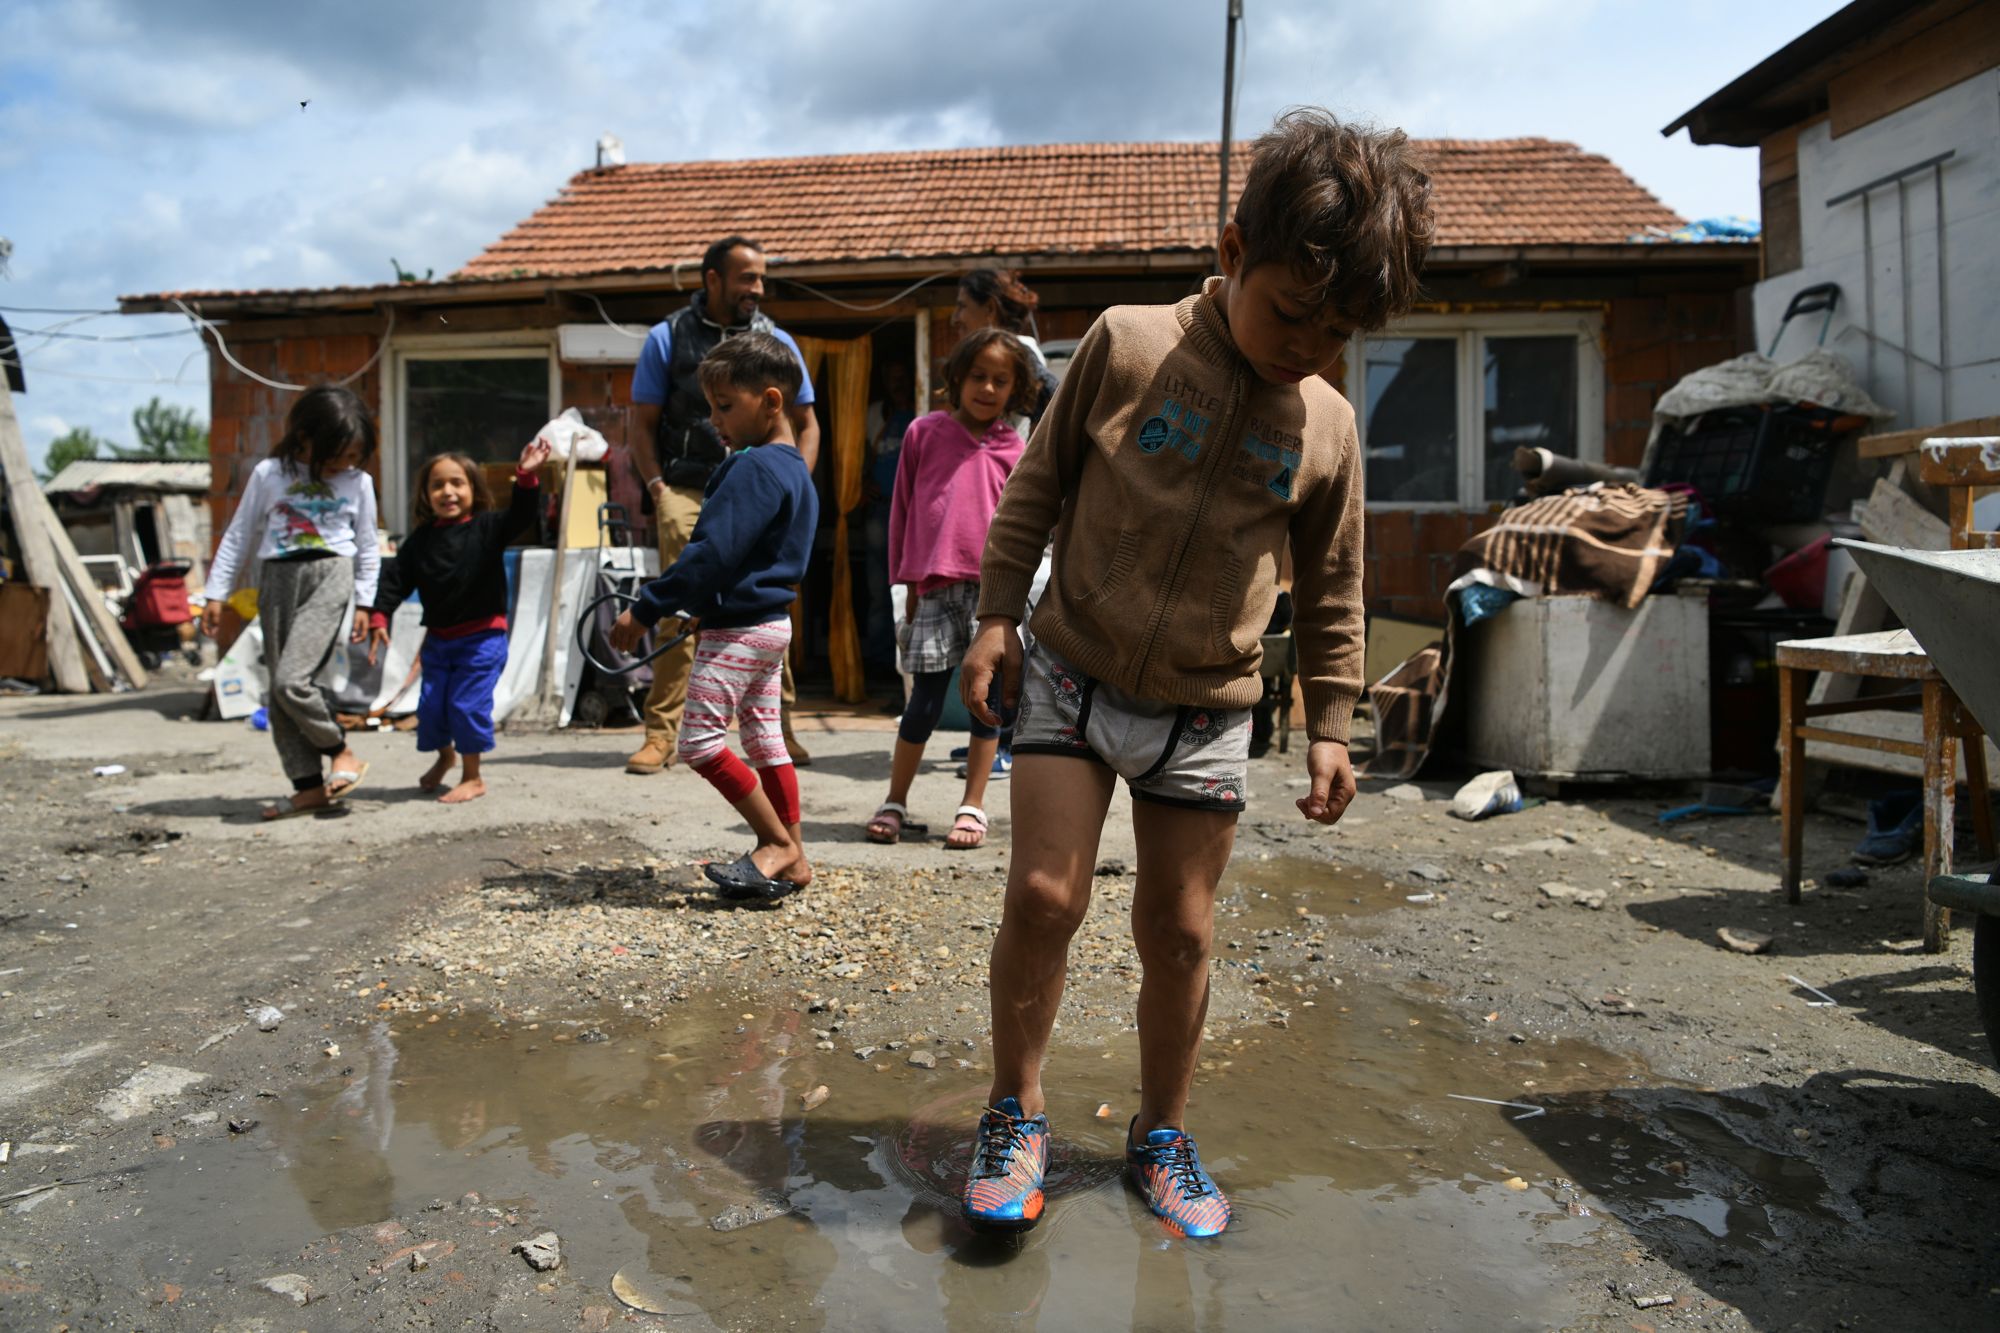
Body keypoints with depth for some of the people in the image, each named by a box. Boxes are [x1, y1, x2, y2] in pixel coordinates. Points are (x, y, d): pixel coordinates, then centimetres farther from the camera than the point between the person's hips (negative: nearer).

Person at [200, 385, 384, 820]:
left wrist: (362, 603, 10)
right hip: (277, 578, 3)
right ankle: (309, 785, 10)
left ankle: (342, 753, 1)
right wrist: (216, 593, 8)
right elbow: (238, 536, 9)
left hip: (330, 576, -3)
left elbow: (367, 547, 12)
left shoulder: (358, 483, 4)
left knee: (292, 678, -19)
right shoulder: (269, 474, 4)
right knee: (278, 691, 3)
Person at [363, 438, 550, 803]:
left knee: (467, 704, -7)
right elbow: (396, 579, 4)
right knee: (430, 705, 9)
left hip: (482, 636, -5)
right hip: (438, 637, 5)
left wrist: (526, 476, -37)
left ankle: (473, 777, 10)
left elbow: (523, 514, -22)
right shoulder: (420, 539, 4)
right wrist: (379, 617, -7)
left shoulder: (487, 527, -6)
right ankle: (445, 756, 40)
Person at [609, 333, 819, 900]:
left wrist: (645, 611, -20)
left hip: (737, 628, -10)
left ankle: (777, 843, 1)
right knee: (764, 736, 14)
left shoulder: (755, 468, -19)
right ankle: (792, 855, 19)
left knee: (700, 740, -6)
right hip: (771, 620, 10)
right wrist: (698, 606, 20)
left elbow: (711, 553, -25)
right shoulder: (796, 470, 13)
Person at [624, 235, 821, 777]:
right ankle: (661, 734, -4)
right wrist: (657, 487, -5)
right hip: (687, 491, -1)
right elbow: (643, 424, 8)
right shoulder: (668, 337, 8)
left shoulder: (775, 341, 13)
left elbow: (806, 423, 17)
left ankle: (778, 728, 10)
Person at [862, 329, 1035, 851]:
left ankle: (973, 807, 14)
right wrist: (908, 582, 8)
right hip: (935, 587, -1)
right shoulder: (924, 433, 8)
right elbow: (903, 509, 11)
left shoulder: (1014, 451, 9)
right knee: (925, 701, 1)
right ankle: (895, 803, 15)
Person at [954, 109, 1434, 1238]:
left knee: (1180, 929, 7)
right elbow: (1039, 484, 1)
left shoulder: (1327, 427, -2)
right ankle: (1017, 1115, 14)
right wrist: (998, 614, -3)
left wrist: (1331, 728, 8)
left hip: (1208, 713, 2)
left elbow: (1332, 591, 8)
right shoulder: (1127, 344, -8)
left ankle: (1163, 1136, 28)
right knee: (1044, 893, -8)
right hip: (1073, 677, -1)